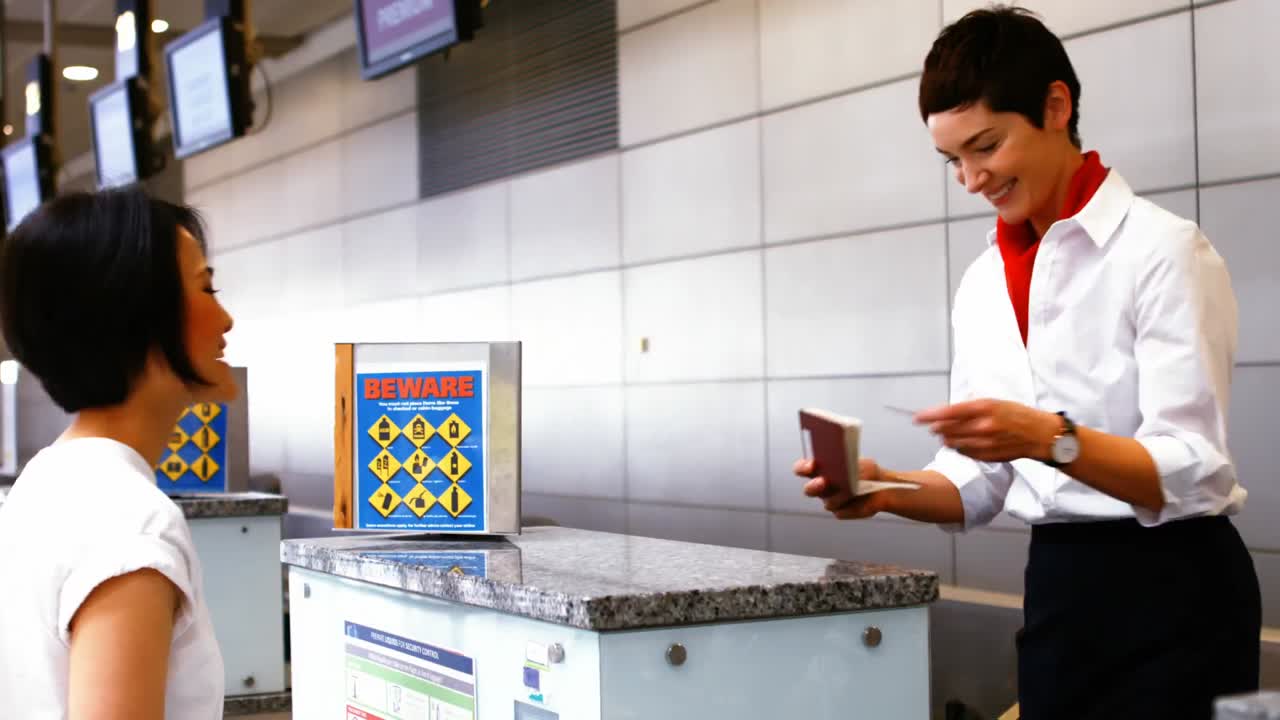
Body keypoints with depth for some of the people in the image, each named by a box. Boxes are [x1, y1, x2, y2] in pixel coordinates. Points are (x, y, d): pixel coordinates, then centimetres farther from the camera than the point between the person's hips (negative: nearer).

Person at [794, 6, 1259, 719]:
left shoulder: (1163, 250, -11)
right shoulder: (983, 282, 9)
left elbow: (1194, 473, -18)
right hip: (1056, 591, 6)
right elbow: (981, 485, 9)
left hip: (1171, 592, -6)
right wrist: (887, 490, -10)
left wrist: (1049, 439, -32)